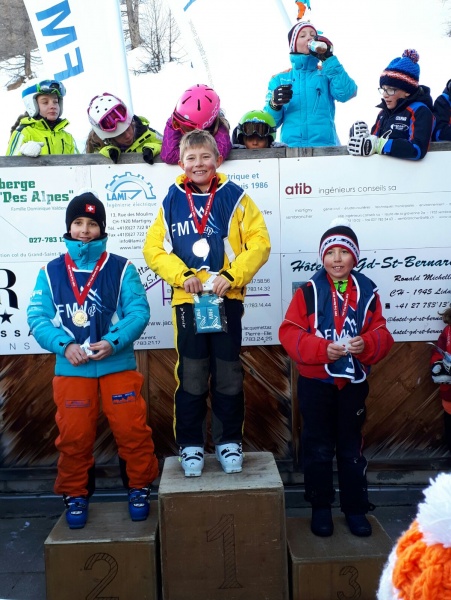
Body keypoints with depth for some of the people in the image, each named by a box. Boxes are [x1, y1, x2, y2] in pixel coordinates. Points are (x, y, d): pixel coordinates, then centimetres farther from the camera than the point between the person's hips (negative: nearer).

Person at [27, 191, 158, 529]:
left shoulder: (122, 268, -2)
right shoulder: (50, 272, 3)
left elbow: (139, 311, -8)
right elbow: (37, 318, -2)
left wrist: (114, 342, -23)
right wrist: (64, 346, -18)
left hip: (118, 365, -1)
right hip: (71, 370, 2)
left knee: (132, 431, 4)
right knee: (73, 437, 10)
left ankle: (140, 488, 26)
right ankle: (76, 495, 31)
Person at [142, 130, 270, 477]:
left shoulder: (234, 197, 1)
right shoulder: (172, 201, 5)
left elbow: (260, 243, -3)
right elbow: (153, 248, 3)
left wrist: (232, 276, -14)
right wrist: (181, 275, -11)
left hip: (227, 299, 0)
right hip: (187, 300, 1)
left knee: (228, 374, 8)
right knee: (190, 376, 6)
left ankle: (229, 441, 24)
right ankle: (191, 445, 20)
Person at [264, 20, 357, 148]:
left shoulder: (327, 73, 18)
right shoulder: (280, 79, 18)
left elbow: (346, 94, -3)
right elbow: (270, 122, 11)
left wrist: (328, 59, -4)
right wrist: (275, 105, -9)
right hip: (291, 147, 0)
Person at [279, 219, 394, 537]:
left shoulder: (368, 292, -1)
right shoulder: (308, 292, -7)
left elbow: (382, 335, 0)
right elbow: (289, 333, -12)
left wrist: (366, 344, -22)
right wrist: (322, 349, -24)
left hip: (354, 382, 2)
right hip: (316, 382, -1)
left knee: (352, 447, 14)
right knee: (319, 448, 10)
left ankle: (356, 508, 29)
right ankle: (320, 508, 27)